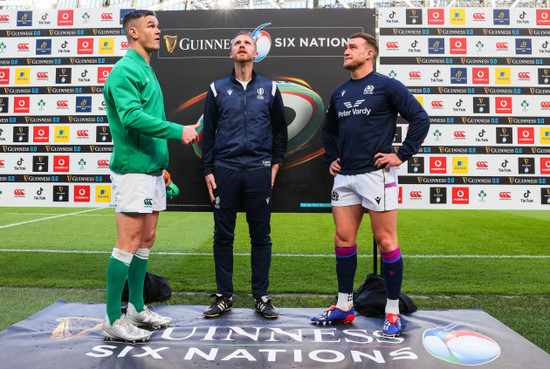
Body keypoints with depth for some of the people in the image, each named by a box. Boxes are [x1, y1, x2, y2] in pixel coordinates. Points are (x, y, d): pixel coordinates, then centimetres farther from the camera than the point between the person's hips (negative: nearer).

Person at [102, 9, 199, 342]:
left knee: (146, 240, 12)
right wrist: (179, 131, -21)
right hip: (133, 169, -9)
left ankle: (137, 309, 24)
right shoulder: (125, 70, -9)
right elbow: (132, 116, -23)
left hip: (152, 169, 9)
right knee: (129, 244, -6)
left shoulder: (148, 71, 20)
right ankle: (114, 321, 5)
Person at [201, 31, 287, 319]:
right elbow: (208, 131, 10)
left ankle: (261, 297, 16)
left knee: (261, 236, 4)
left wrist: (276, 163, 8)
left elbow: (280, 129, 16)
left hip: (259, 171, 0)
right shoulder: (217, 89, 10)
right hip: (225, 169, 1)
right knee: (223, 236, 4)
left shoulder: (269, 88, 11)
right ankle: (224, 296, 18)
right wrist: (207, 170, 3)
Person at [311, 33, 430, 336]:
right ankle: (344, 306, 21)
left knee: (385, 240, 0)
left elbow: (420, 118, -5)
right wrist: (331, 158, 19)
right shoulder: (339, 93, 17)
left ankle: (392, 311, 13)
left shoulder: (387, 86, -2)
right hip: (344, 176, 6)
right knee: (343, 239, 7)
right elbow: (329, 129, 30)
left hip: (376, 174, -6)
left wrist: (402, 155, -9)